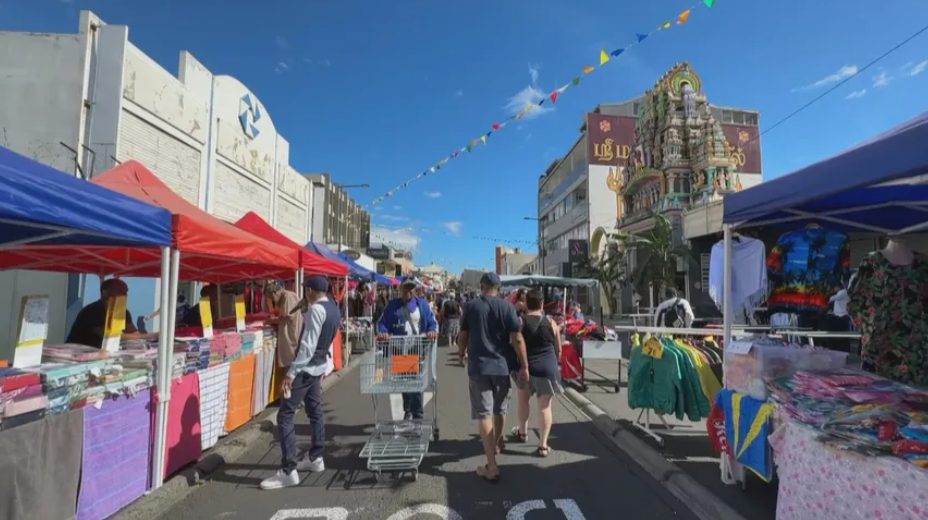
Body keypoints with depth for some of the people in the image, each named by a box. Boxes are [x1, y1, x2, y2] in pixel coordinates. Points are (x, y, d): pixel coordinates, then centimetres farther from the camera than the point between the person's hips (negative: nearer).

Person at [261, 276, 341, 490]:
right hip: (318, 368, 10)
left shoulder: (316, 310, -20)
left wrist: (291, 373, -24)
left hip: (305, 369, -10)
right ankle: (315, 458, 29)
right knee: (315, 411, 18)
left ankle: (288, 471, -4)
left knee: (285, 415, -5)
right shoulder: (334, 310, 8)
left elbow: (308, 345, -25)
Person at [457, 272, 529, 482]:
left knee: (484, 414, -1)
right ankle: (496, 445, 43)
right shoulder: (507, 307, -3)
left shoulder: (471, 306, -1)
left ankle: (492, 467, -3)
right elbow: (517, 339, -8)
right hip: (502, 366, 1)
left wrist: (461, 355, 24)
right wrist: (524, 366, -2)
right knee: (500, 410, 21)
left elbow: (463, 336, 6)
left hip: (478, 366, -1)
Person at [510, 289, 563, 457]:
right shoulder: (551, 322, 0)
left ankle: (522, 432, 39)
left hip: (525, 366, 0)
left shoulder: (520, 321, -5)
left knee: (523, 399, 23)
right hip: (547, 368, 0)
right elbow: (558, 349, 7)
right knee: (545, 406, 4)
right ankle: (543, 445, 4)